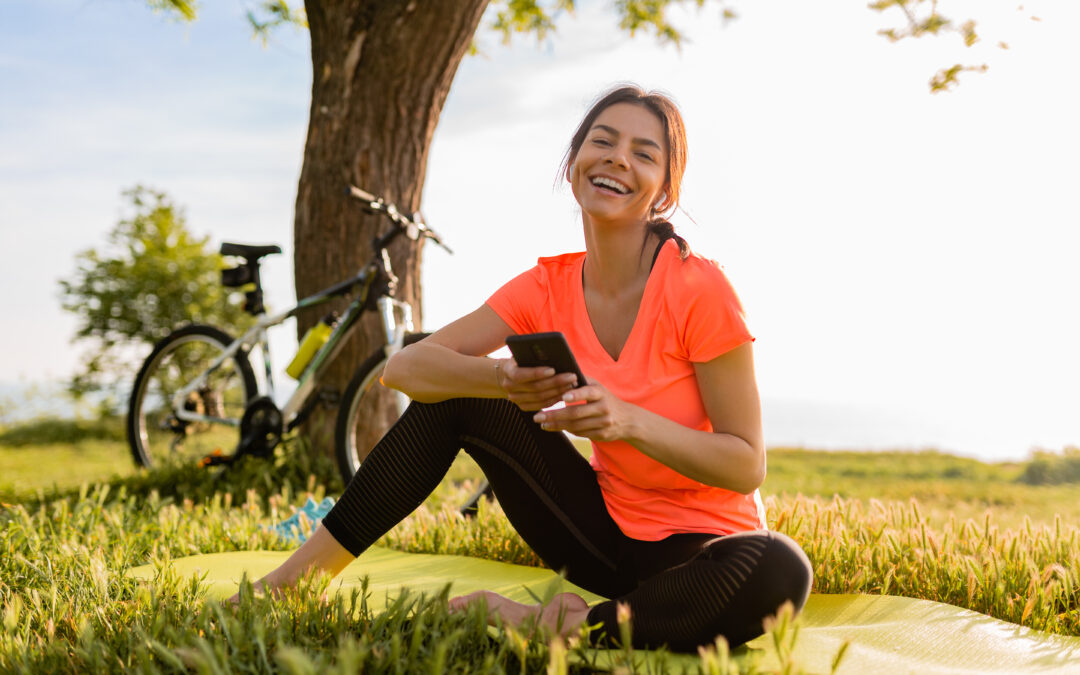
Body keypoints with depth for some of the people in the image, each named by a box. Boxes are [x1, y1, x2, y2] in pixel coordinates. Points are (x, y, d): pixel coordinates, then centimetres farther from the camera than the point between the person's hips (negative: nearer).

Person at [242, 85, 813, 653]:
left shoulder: (699, 290, -18)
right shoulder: (547, 287, -4)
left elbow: (747, 466, -16)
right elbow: (404, 368, -10)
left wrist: (633, 422, -33)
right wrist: (509, 379, -30)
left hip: (702, 539, -3)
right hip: (607, 527, 4)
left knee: (778, 574, -38)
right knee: (457, 394, -8)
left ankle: (548, 628, -27)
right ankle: (293, 580, -4)